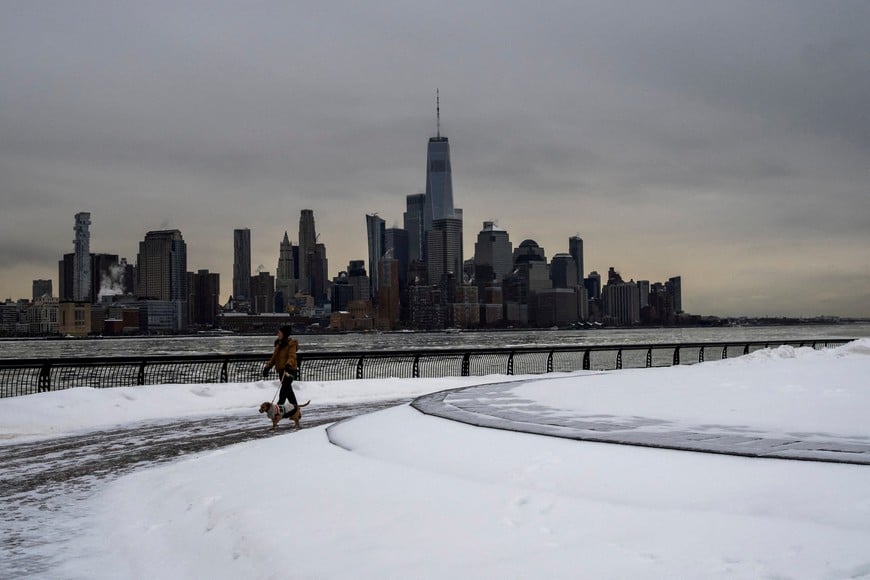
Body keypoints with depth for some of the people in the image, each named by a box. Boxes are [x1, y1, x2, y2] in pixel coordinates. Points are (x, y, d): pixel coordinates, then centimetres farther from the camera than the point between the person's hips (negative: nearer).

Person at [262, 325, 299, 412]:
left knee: (283, 391, -14)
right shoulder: (279, 344, 15)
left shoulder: (291, 344, -9)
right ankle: (295, 407, 22)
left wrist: (288, 364, -41)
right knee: (288, 390, 13)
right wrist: (267, 367, 15)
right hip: (281, 370, 9)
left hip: (289, 370, -9)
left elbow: (292, 356, -22)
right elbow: (274, 357, 21)